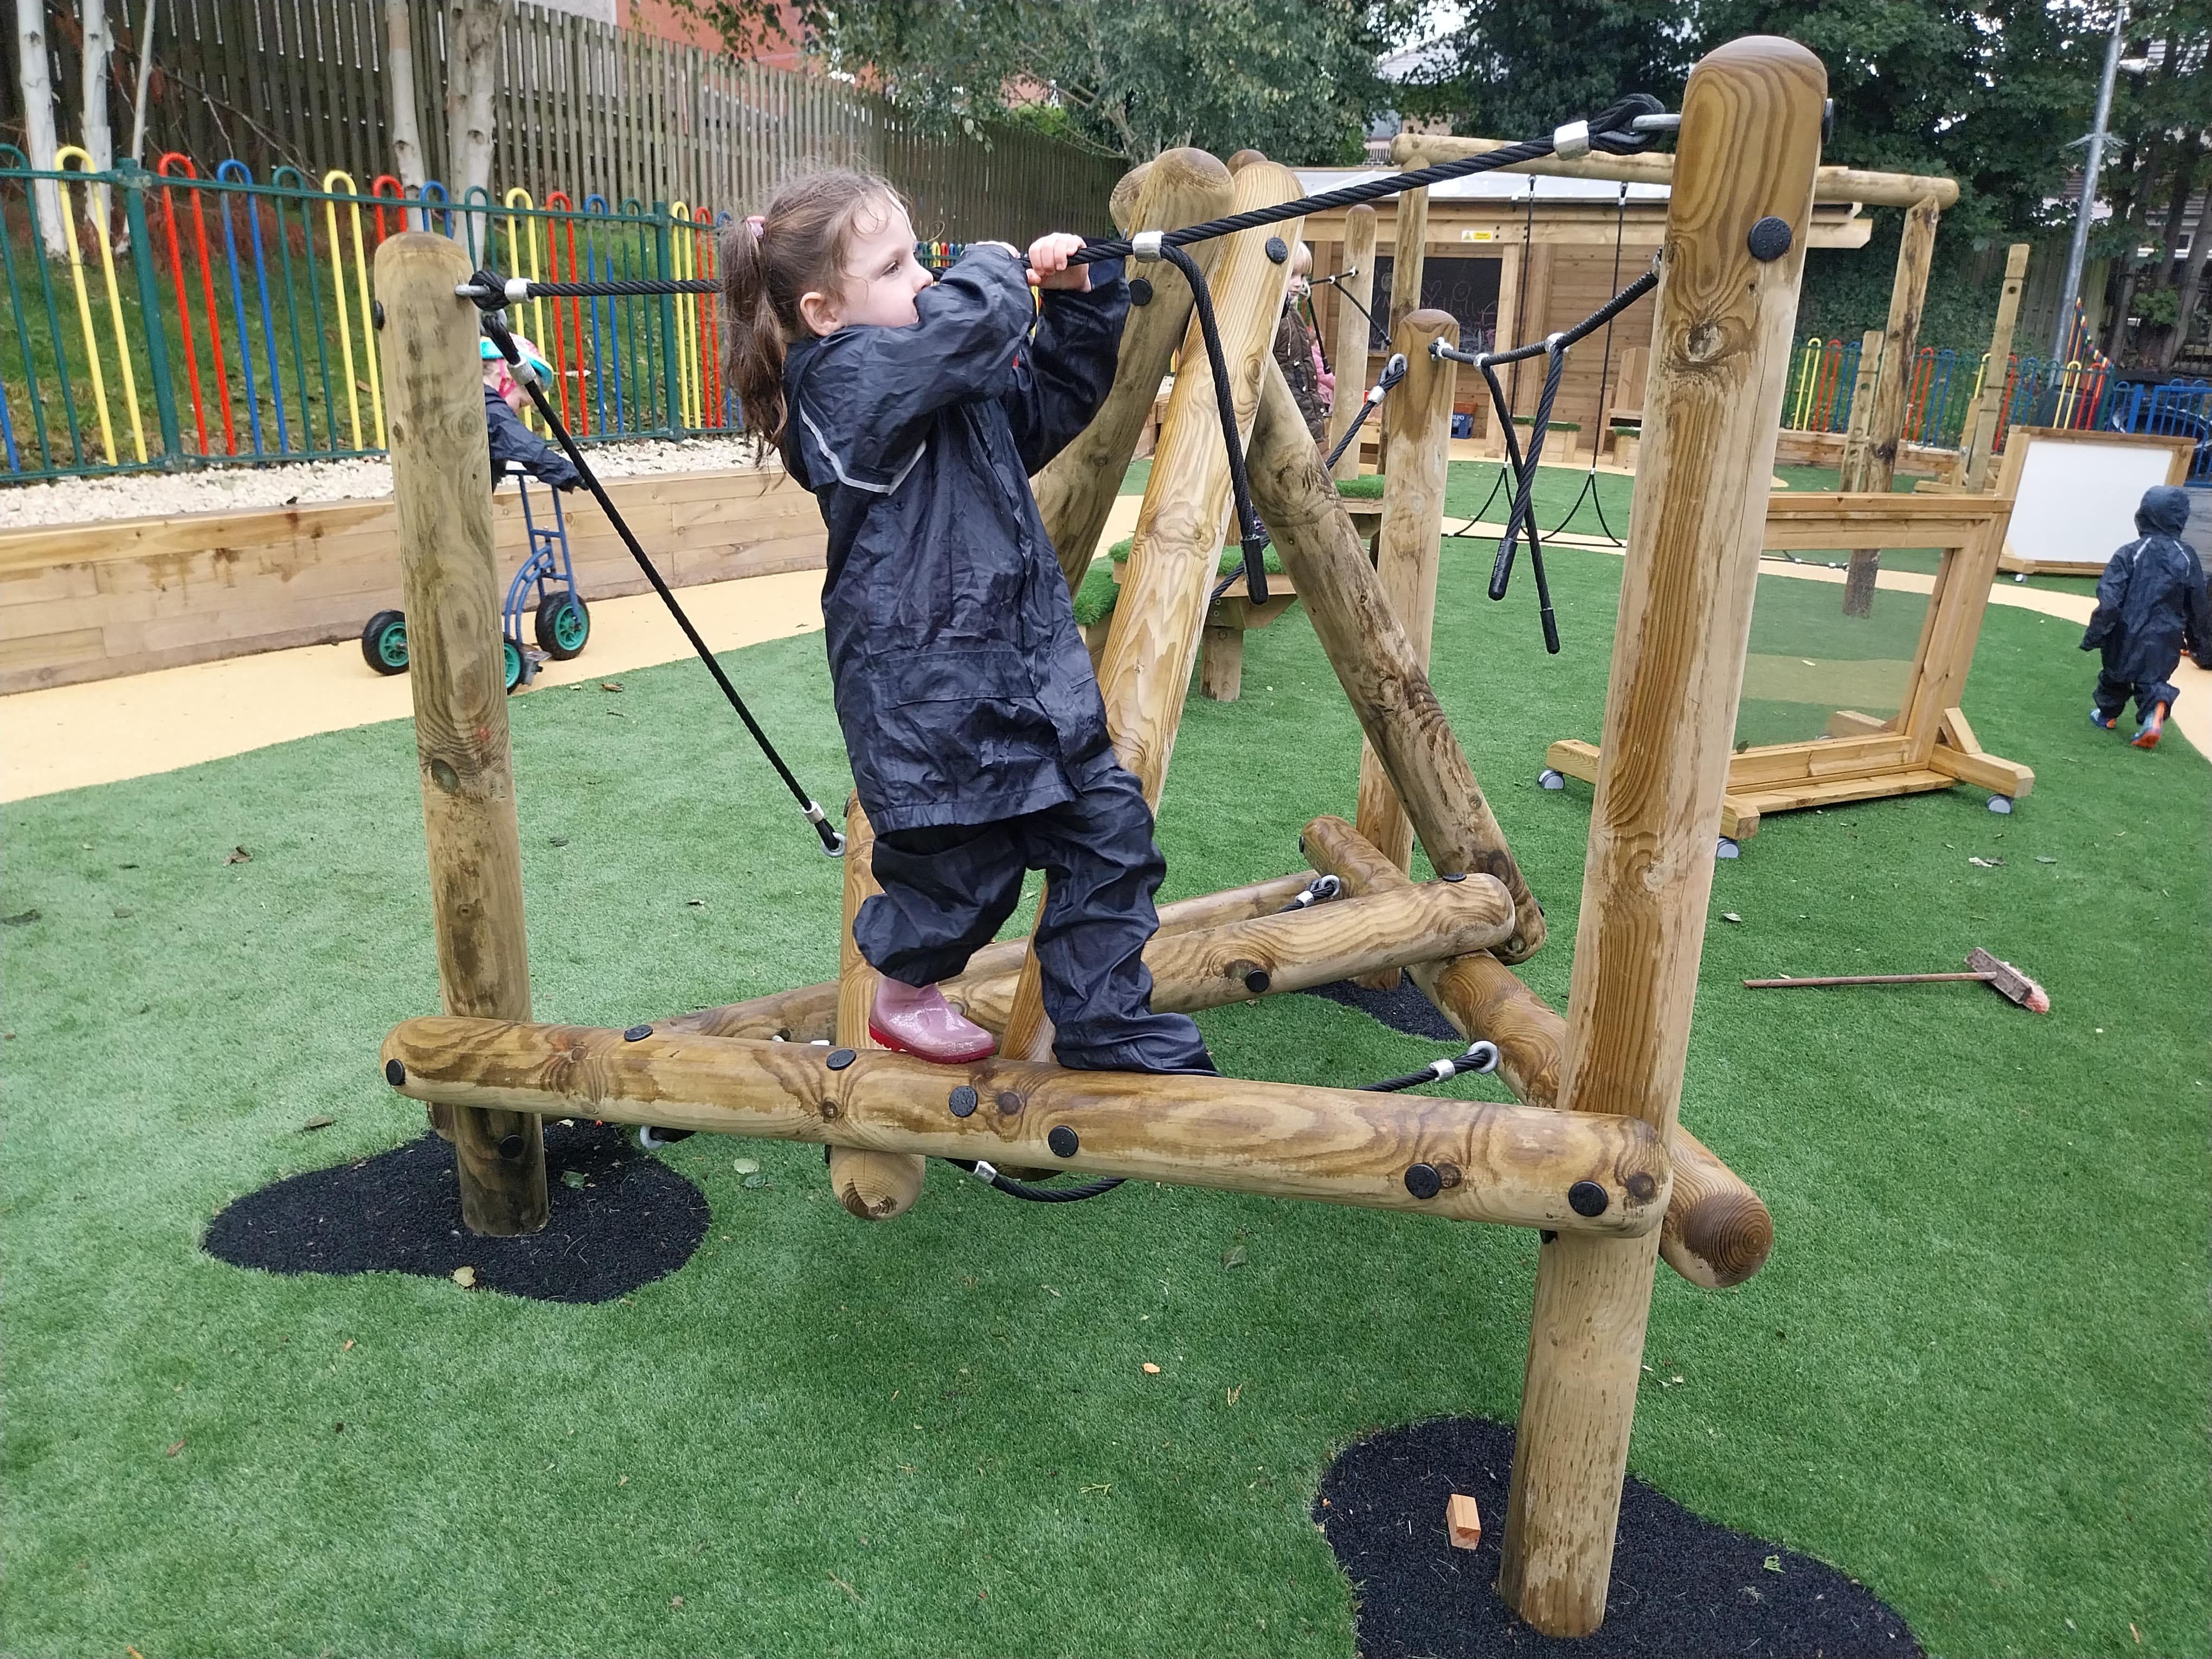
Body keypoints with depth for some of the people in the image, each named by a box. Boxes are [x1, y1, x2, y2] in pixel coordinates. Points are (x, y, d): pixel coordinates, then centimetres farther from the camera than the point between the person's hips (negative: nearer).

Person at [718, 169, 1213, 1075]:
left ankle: (1116, 1036, 20)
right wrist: (995, 265, -7)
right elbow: (973, 319, -29)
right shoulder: (843, 379, -15)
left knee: (1108, 837, 8)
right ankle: (903, 997, 38)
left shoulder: (949, 376, 13)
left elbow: (1057, 396, 25)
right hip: (933, 688, -9)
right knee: (964, 867, 7)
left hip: (1031, 668, 9)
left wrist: (1076, 299, 9)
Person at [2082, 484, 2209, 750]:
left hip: (2127, 635, -1)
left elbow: (2110, 600, -15)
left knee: (2115, 675, 20)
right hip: (2164, 641, 1)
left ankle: (2107, 714, 38)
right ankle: (2155, 714, -14)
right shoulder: (2188, 557, -1)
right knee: (2154, 680, 12)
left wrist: (2094, 636, -9)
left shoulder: (2130, 553, -11)